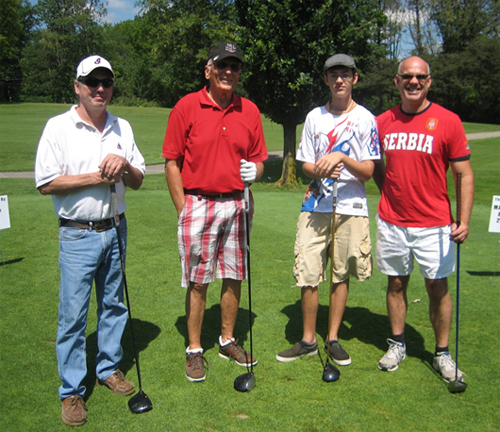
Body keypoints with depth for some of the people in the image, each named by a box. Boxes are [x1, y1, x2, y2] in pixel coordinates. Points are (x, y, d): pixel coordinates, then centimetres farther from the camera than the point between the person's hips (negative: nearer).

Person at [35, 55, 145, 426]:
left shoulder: (122, 128, 9)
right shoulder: (59, 127, -5)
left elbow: (138, 181, 10)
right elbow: (46, 183, -10)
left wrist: (124, 165, -11)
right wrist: (96, 177, -15)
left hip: (116, 230, 5)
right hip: (78, 233, -4)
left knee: (113, 305, 14)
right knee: (73, 314, -1)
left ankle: (109, 367, 32)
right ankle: (72, 392, 12)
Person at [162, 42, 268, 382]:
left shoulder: (249, 111, 7)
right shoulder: (187, 107, -3)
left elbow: (258, 158, 14)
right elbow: (172, 162, -3)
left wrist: (254, 170, -9)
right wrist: (183, 209, -8)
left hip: (236, 204, 4)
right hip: (198, 204, -3)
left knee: (234, 277, 11)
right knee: (198, 282, 3)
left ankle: (228, 341, 29)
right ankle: (195, 350, 17)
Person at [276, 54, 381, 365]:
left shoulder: (365, 118, 1)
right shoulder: (315, 116, 11)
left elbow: (368, 172, -4)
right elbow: (306, 165, 10)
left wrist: (342, 158, -21)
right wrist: (322, 169, -12)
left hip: (351, 208, -2)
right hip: (315, 206, 2)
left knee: (341, 276, 6)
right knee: (308, 276, 0)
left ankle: (333, 339, 21)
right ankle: (308, 341, 15)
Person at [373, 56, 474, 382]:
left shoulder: (447, 121, -5)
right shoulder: (383, 122, 5)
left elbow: (464, 174, -5)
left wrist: (464, 220, -14)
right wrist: (390, 193, 7)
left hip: (434, 224, -2)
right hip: (391, 221, 3)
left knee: (438, 286, 4)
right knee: (397, 283, 11)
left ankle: (443, 353, 18)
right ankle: (397, 345, 26)